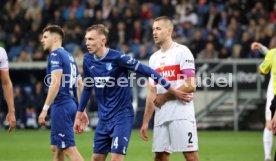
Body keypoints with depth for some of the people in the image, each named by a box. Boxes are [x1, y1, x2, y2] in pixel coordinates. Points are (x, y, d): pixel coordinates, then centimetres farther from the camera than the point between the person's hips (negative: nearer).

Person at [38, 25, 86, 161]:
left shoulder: (55, 55, -9)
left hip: (61, 106, -9)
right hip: (71, 104, 9)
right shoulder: (69, 56, 18)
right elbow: (80, 84, 19)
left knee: (69, 149, -10)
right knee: (56, 148, 14)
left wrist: (45, 109, -20)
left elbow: (55, 83, -19)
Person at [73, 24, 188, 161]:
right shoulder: (88, 60, 2)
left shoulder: (118, 57, -17)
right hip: (103, 118, 6)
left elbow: (147, 71, -12)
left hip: (122, 116, -6)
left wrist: (172, 90, -10)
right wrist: (79, 116, 19)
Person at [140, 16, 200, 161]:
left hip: (181, 114, -7)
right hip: (161, 116, 7)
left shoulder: (182, 52, -4)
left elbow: (191, 86, -13)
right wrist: (145, 122, 12)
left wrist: (165, 96, -7)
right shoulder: (154, 58, 17)